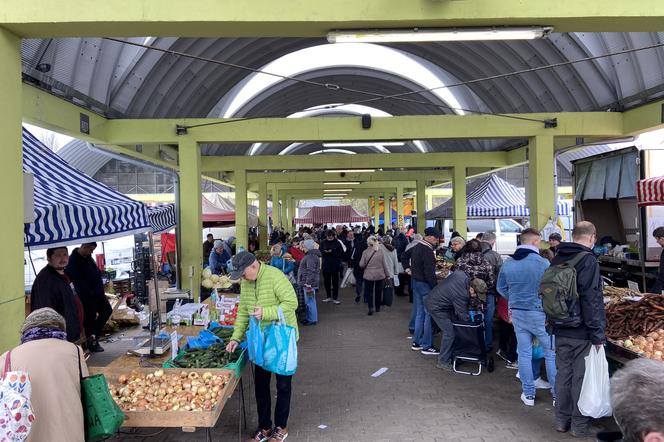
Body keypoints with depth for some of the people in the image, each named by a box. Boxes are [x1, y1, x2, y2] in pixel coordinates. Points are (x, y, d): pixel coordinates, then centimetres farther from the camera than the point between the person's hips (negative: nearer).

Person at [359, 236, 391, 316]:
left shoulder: (365, 252, -11)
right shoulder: (380, 251, -7)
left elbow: (361, 265, -8)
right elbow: (384, 264, -2)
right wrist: (387, 273, 8)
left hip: (369, 275, -1)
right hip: (380, 275, 2)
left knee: (369, 291, 7)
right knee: (378, 291, 16)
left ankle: (371, 307, -8)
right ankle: (378, 308, 26)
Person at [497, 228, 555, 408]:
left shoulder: (507, 263, 1)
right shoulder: (543, 263, -16)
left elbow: (501, 288, 10)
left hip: (517, 313, 5)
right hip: (540, 314, -4)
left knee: (524, 354, 13)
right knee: (551, 354, 10)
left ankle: (528, 394, 21)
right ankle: (557, 394, 18)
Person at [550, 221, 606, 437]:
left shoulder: (557, 259, 7)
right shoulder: (588, 260, -16)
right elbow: (591, 300, -20)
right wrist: (598, 334, -16)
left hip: (561, 331, 7)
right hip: (582, 332, -6)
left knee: (563, 374, 16)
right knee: (582, 378, 6)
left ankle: (562, 420, 27)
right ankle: (580, 425, 18)